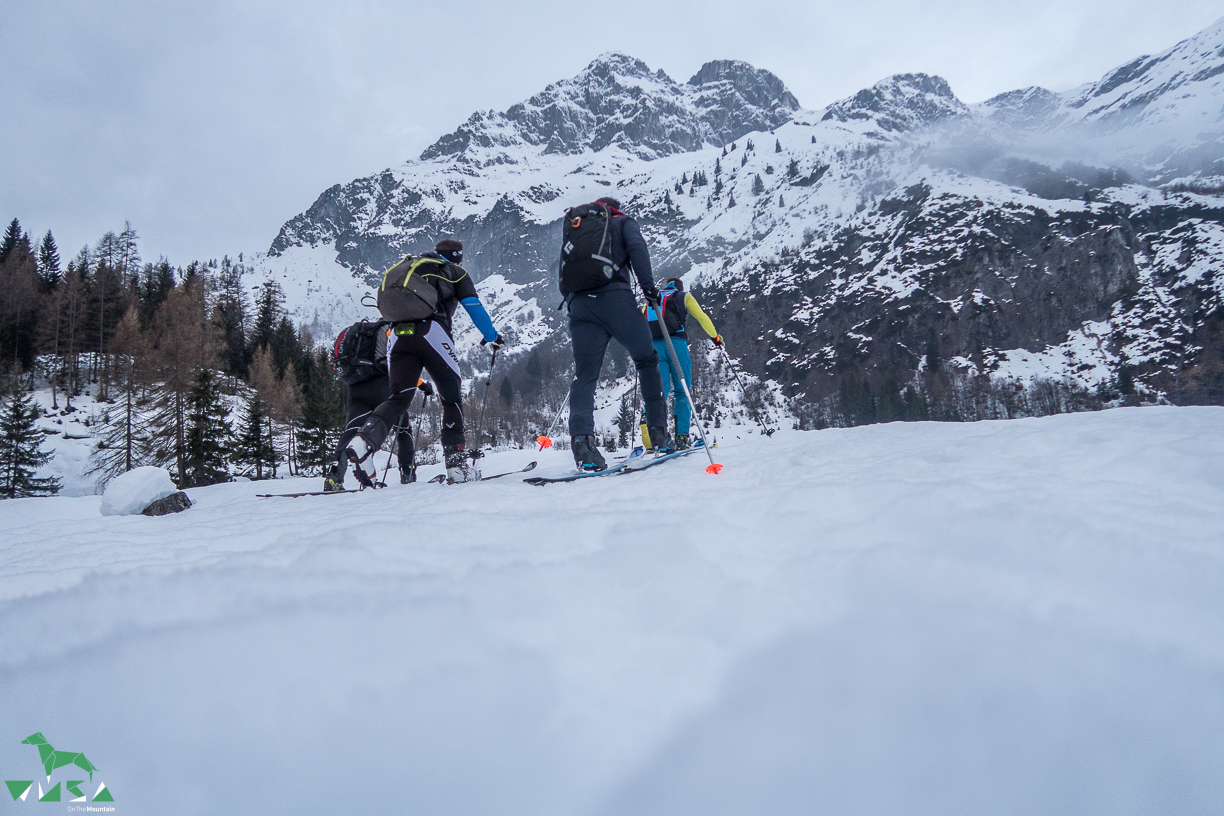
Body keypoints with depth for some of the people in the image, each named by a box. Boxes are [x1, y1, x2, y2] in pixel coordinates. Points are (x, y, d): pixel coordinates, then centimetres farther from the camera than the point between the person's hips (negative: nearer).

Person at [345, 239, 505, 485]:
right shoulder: (456, 272, 20)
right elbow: (474, 307, 10)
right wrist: (492, 336, 23)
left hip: (397, 335, 4)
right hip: (432, 333, -4)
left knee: (398, 398, 2)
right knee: (452, 399, 7)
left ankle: (364, 440, -26)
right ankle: (456, 466, 2)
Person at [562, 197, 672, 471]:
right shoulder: (623, 222, 21)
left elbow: (563, 281, 24)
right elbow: (637, 247, -2)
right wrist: (647, 284, -6)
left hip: (579, 304, 3)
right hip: (615, 298, -3)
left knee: (585, 375, -2)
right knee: (647, 360, 11)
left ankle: (581, 439, -23)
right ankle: (659, 433, 6)